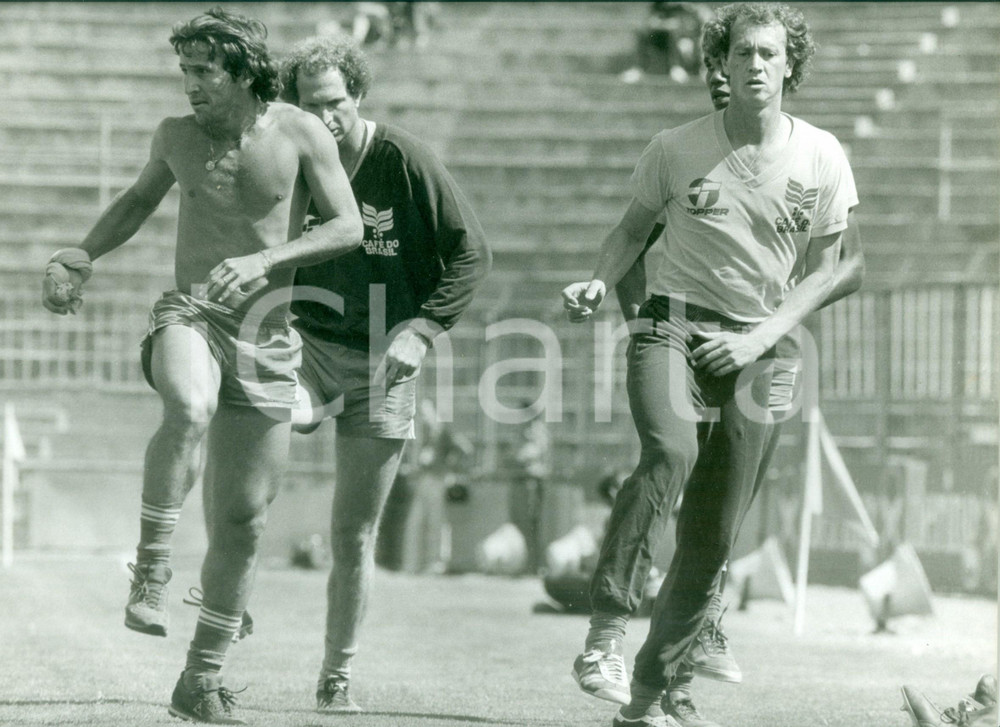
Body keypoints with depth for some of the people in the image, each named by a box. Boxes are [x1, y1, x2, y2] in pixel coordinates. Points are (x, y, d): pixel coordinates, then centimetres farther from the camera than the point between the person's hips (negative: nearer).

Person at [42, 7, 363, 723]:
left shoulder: (301, 134, -3)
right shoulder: (177, 136, 4)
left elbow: (349, 227, -6)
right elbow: (139, 200, 24)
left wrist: (264, 260, -18)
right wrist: (81, 254, 9)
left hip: (267, 341, 1)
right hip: (190, 317, 0)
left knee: (244, 518, 3)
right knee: (190, 408, -39)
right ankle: (152, 565, -26)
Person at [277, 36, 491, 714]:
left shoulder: (405, 161, -10)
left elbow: (472, 255, -5)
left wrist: (422, 330, -15)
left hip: (382, 363, -1)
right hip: (305, 346, 1)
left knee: (355, 535, 4)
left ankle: (338, 677, 17)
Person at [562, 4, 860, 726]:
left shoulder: (821, 158, 1)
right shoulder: (677, 148, -2)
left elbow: (823, 270, 5)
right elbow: (634, 229, 12)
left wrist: (760, 338, -8)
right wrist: (600, 283, -9)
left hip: (751, 349, 2)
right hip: (671, 322, -2)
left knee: (713, 539, 1)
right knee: (670, 450, -34)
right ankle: (608, 618, -29)